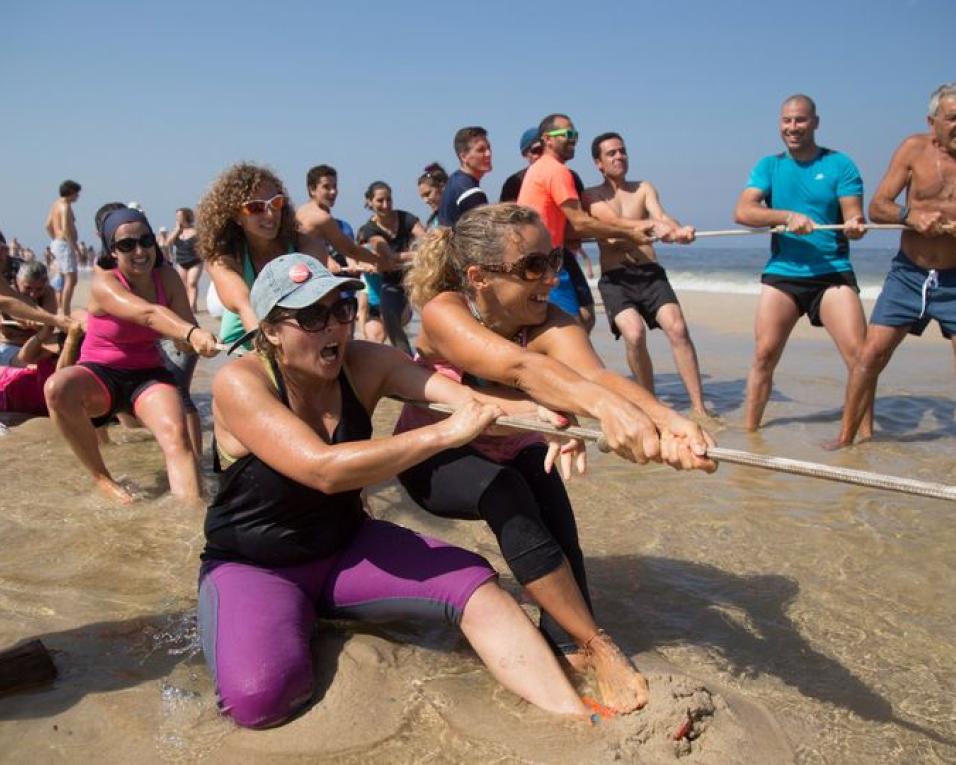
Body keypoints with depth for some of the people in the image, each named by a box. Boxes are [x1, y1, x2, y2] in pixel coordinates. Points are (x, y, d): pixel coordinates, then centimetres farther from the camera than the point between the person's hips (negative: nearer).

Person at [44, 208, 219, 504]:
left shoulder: (167, 277, -4)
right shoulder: (104, 283, -19)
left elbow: (188, 325, -10)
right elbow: (148, 314, -40)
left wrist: (202, 341, -34)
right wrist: (192, 333, -57)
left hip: (148, 374, 2)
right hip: (100, 374, -2)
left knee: (177, 434, -28)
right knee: (58, 388, -35)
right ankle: (100, 477, -16)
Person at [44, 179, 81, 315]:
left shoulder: (56, 204, 14)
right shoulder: (66, 206, -15)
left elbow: (48, 225, 19)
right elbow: (65, 229, -24)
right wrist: (75, 246, -20)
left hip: (56, 243, 10)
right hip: (65, 244, -10)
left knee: (63, 278, 19)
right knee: (71, 280, -10)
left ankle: (60, 309, 26)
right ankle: (65, 313, -12)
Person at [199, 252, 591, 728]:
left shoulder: (365, 365, -11)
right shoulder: (239, 384, -23)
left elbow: (464, 396, -24)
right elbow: (324, 470, -36)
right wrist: (446, 433, -39)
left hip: (345, 549, 4)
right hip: (251, 567, -3)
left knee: (474, 585, -16)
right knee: (259, 696, -30)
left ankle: (576, 719, -9)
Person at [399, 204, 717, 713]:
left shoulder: (548, 324, -23)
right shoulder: (443, 313, -31)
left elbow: (594, 374, -45)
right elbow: (517, 367, -52)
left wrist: (664, 419, -67)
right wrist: (605, 406, -70)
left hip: (509, 456, 3)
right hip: (433, 461, -3)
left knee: (549, 493, -28)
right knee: (507, 495, -32)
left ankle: (570, 653, -18)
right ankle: (598, 648, -23)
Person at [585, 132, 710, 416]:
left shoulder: (643, 188, 16)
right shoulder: (591, 196, 8)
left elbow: (661, 216, -3)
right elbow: (613, 222, -13)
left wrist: (678, 229, -29)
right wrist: (651, 226, -31)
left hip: (650, 273, 2)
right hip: (615, 278, -2)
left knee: (678, 328, -18)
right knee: (634, 333, -25)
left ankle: (699, 408, -16)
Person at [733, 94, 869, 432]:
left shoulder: (839, 164, 4)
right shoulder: (769, 166, 8)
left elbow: (854, 217, -2)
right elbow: (742, 211, -7)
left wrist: (855, 226, -26)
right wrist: (788, 216, -21)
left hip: (833, 273, -1)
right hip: (781, 274, 1)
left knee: (859, 355, -11)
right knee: (764, 355, -5)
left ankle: (865, 433, 1)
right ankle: (748, 430, 6)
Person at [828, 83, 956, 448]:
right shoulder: (915, 149, -2)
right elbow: (876, 207, -4)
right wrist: (911, 216, -24)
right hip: (908, 274, 1)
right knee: (871, 355, -3)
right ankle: (846, 436, 8)